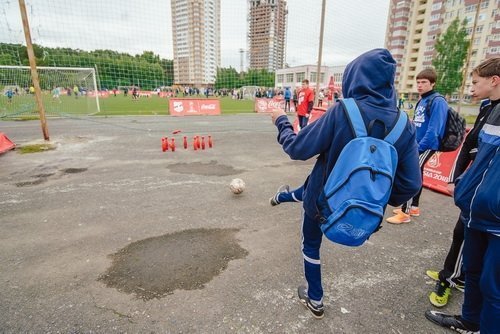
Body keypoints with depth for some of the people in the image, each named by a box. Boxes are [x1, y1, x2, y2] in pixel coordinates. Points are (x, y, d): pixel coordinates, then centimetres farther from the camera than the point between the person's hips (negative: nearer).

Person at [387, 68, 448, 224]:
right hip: (416, 144, 9)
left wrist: (418, 148, -21)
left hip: (427, 146, -9)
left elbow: (434, 130, -22)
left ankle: (405, 213, 0)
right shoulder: (421, 101, 11)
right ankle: (414, 207, 29)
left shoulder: (437, 101, -15)